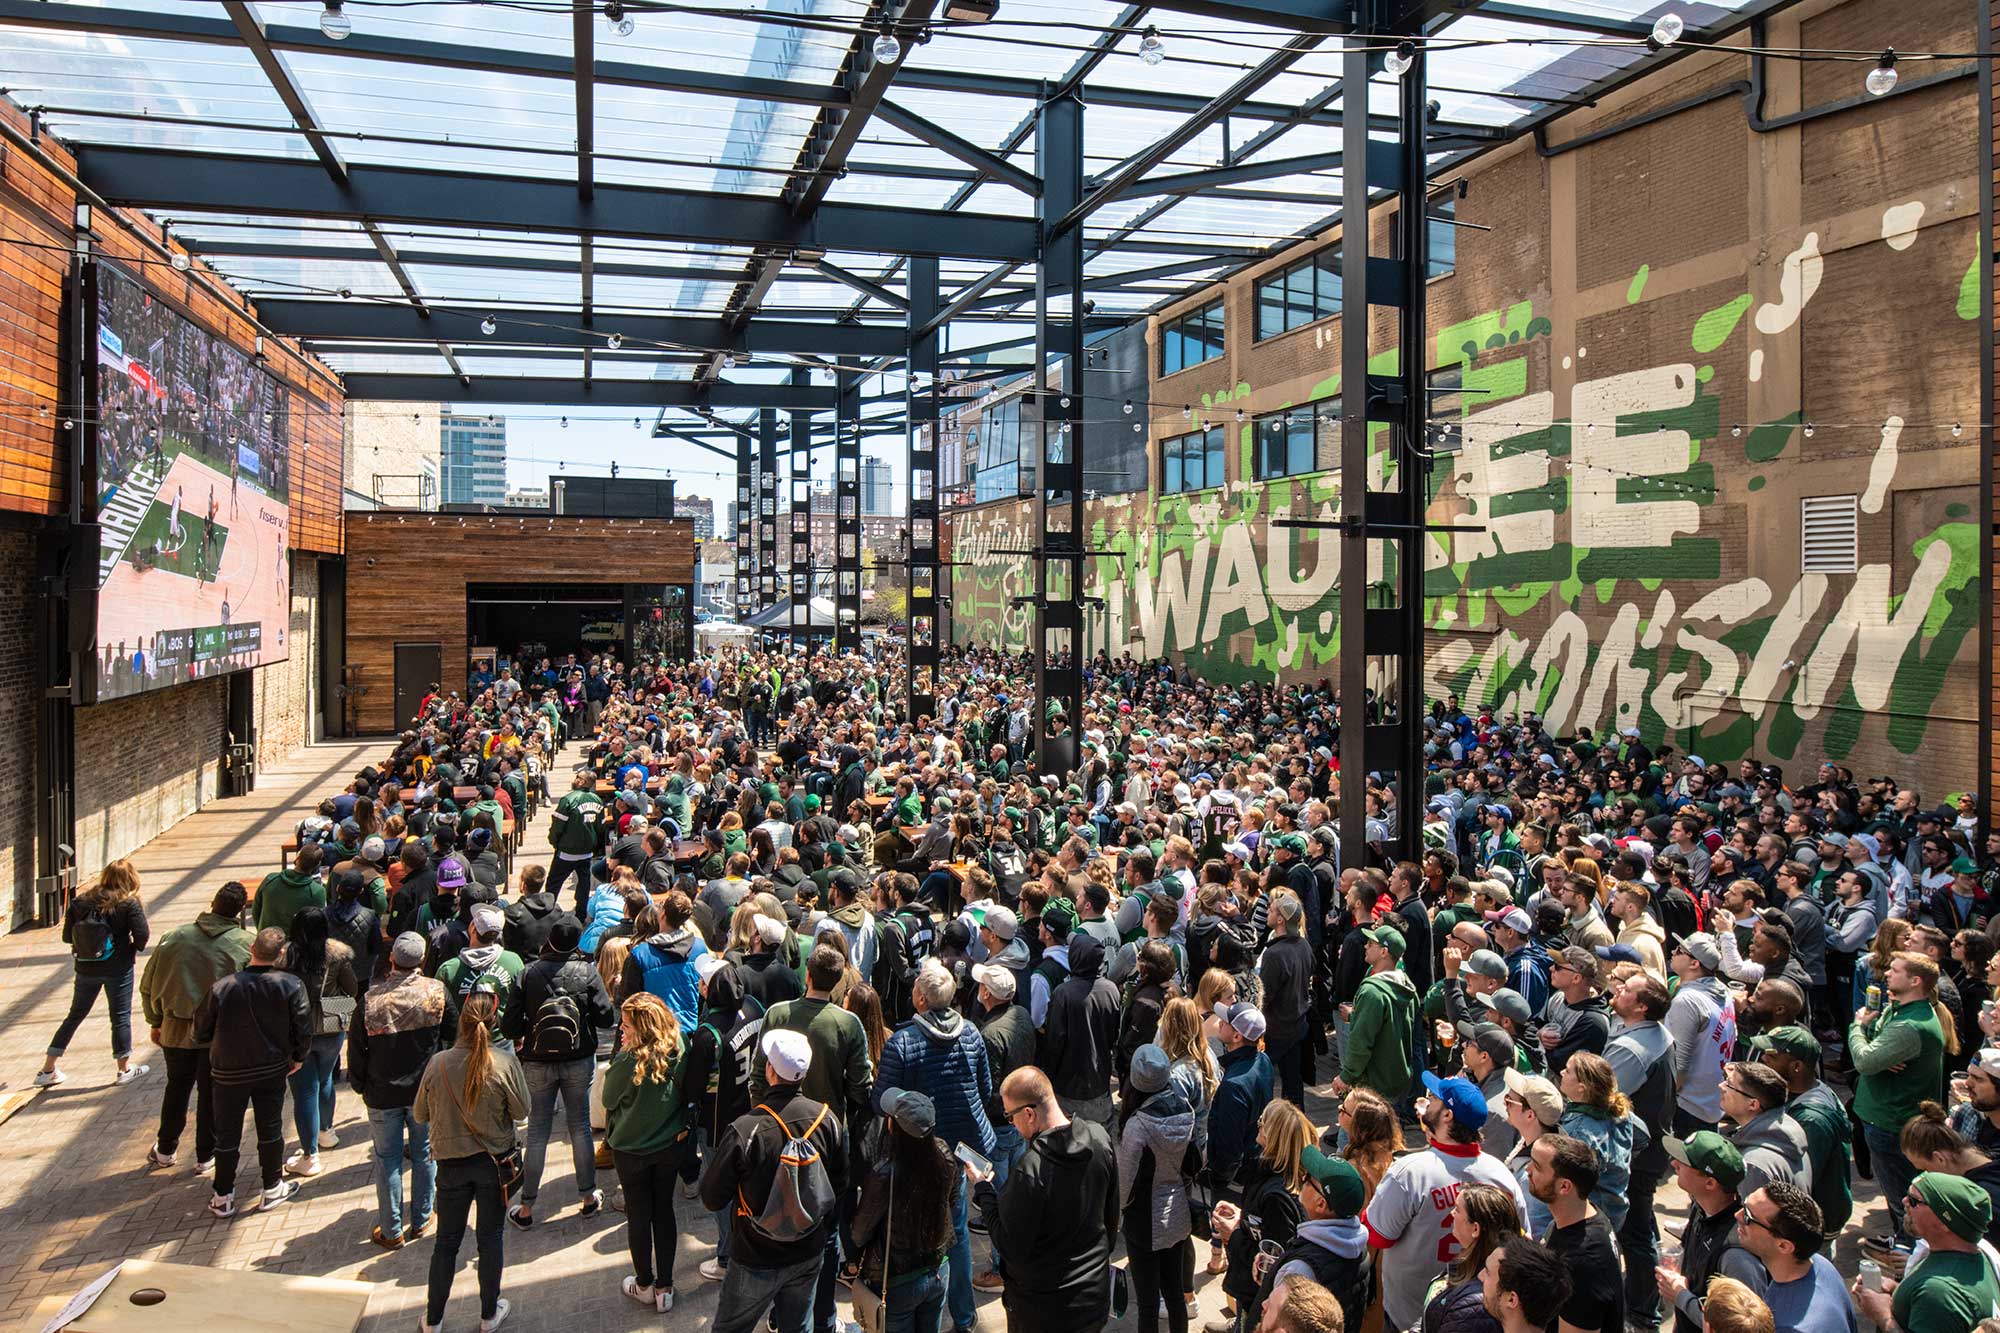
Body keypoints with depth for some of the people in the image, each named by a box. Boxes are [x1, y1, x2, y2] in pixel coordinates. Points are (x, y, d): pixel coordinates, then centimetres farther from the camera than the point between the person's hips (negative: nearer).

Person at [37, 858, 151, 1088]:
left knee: (75, 1016, 17)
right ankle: (125, 1069, 14)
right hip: (117, 968, -4)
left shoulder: (80, 902, 0)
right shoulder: (129, 904, -12)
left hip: (85, 968, 4)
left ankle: (47, 1070, 23)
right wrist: (135, 949, 5)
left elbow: (67, 937, 1)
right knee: (120, 1017, 7)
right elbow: (142, 934, -15)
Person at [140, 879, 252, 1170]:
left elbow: (148, 986, 2)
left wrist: (155, 1021, 14)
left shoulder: (175, 937, -6)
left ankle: (165, 1150, 33)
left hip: (176, 1029, 2)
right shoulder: (245, 944, -13)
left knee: (177, 1087, 21)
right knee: (211, 1092, 11)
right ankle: (206, 1156, 19)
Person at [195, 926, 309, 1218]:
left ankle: (223, 1198, 24)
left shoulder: (221, 988, -19)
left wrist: (221, 1046, 13)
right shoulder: (291, 985, -18)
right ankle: (273, 1188, 26)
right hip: (273, 1070, 1)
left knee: (227, 1135, 13)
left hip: (229, 1072, -1)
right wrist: (297, 1057, 6)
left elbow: (202, 1033, -9)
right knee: (270, 1128, 15)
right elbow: (303, 1028, -12)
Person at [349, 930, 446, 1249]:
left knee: (387, 1160, 12)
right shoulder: (437, 992, -14)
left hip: (383, 1094, -1)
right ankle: (420, 1221, 27)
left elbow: (356, 1049, -7)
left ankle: (392, 1231, 20)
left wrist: (360, 1085, 10)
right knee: (424, 1155, 16)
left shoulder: (371, 1000, -17)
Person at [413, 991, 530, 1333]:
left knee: (446, 1241, 17)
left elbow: (420, 1115, -3)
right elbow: (521, 1111, -10)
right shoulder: (505, 1062, -20)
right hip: (494, 1162, -1)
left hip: (451, 1163, 1)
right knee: (491, 1237, 15)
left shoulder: (438, 1063, -16)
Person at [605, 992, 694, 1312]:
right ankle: (664, 1287, 27)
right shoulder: (678, 1051, -16)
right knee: (664, 1211, 17)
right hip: (671, 1144, 4)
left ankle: (644, 1285, 31)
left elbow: (609, 1100, -11)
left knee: (638, 1215, 15)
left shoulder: (629, 1060, -30)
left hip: (631, 1150, -4)